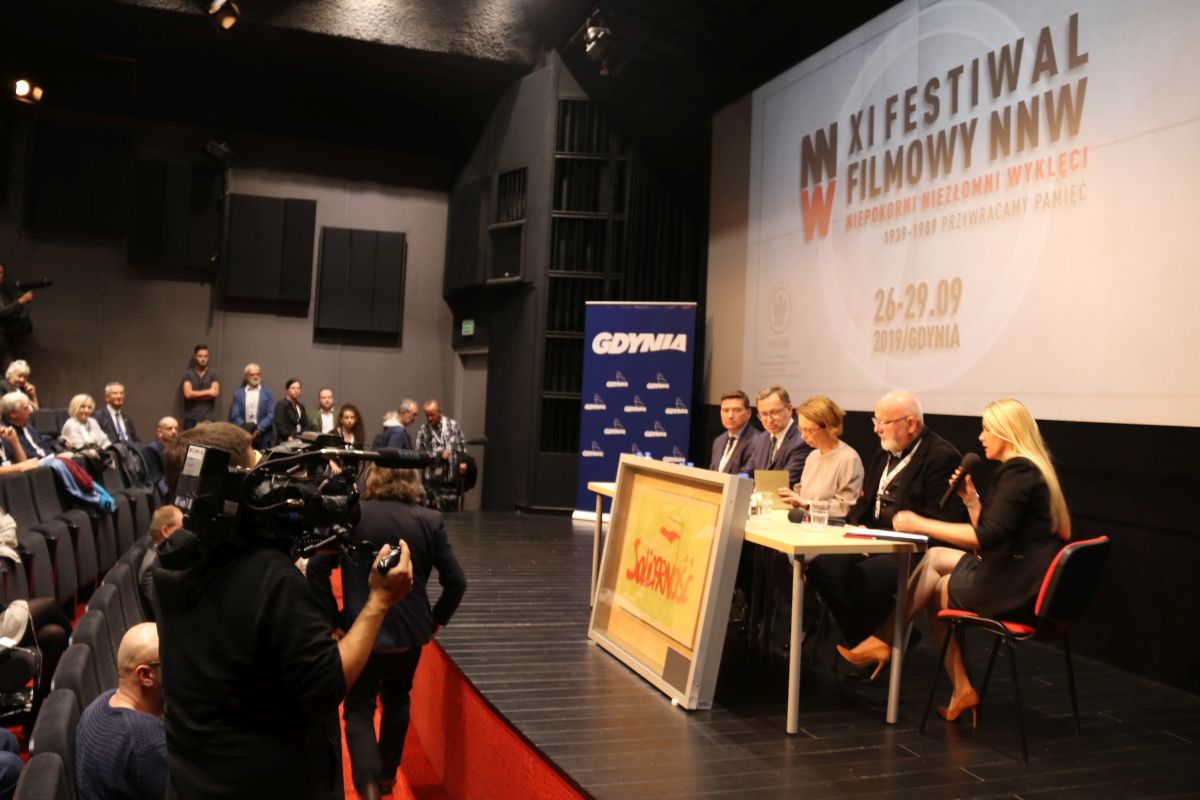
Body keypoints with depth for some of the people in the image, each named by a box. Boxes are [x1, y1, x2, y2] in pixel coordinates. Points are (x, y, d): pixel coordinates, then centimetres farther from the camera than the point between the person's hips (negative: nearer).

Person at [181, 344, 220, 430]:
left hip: (208, 417, 0)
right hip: (191, 417, 0)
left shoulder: (213, 373, 5)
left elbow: (215, 393, -8)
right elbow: (188, 394, -8)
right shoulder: (188, 374, 4)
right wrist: (207, 391, -6)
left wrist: (195, 395, -7)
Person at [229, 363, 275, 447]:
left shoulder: (268, 392, 8)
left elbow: (271, 415, -1)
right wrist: (244, 429, -15)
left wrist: (258, 430, -13)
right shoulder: (238, 394, 10)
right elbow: (234, 416, 3)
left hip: (263, 437, 0)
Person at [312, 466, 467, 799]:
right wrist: (436, 619, 9)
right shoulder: (430, 521, -5)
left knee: (359, 709, 11)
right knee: (397, 700, 25)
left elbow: (318, 570, -11)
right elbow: (456, 581, -6)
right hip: (410, 631, 3)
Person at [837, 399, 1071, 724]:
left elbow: (987, 537, -24)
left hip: (1020, 588, -10)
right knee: (935, 556, 13)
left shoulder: (1017, 471, -16)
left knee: (936, 587, 4)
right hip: (1025, 577, 10)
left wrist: (921, 524, -20)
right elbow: (990, 533, 17)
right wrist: (971, 499, 7)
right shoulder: (1027, 469, 17)